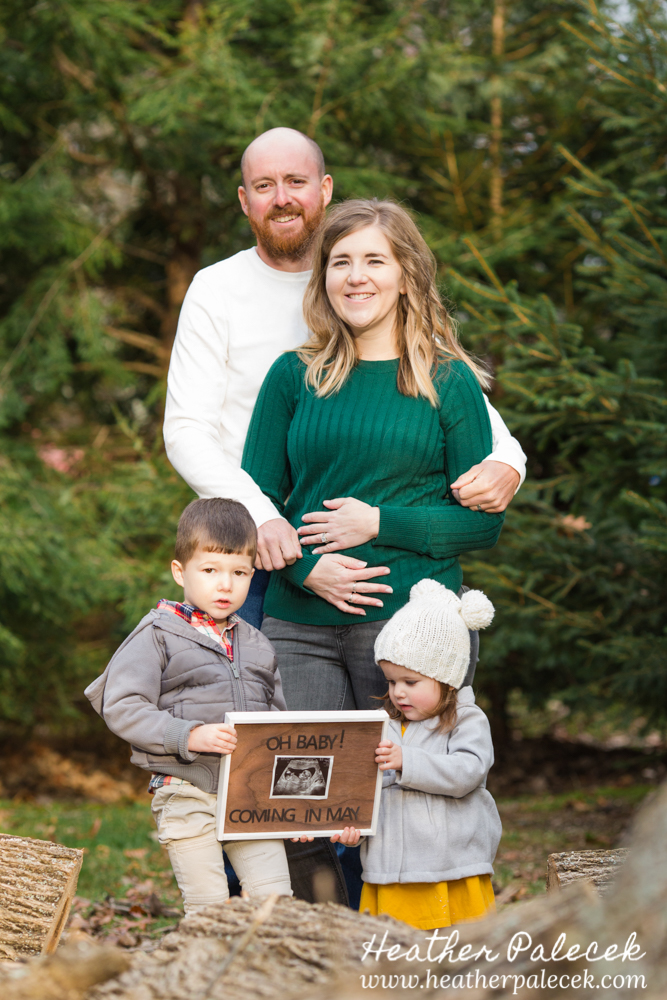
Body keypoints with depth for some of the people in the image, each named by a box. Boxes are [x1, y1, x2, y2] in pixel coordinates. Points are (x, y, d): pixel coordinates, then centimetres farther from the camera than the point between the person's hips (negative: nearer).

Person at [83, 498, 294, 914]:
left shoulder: (257, 645, 15)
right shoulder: (158, 635, -2)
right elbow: (121, 708, -11)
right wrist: (191, 736, -20)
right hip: (189, 794, -4)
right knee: (208, 908, -4)